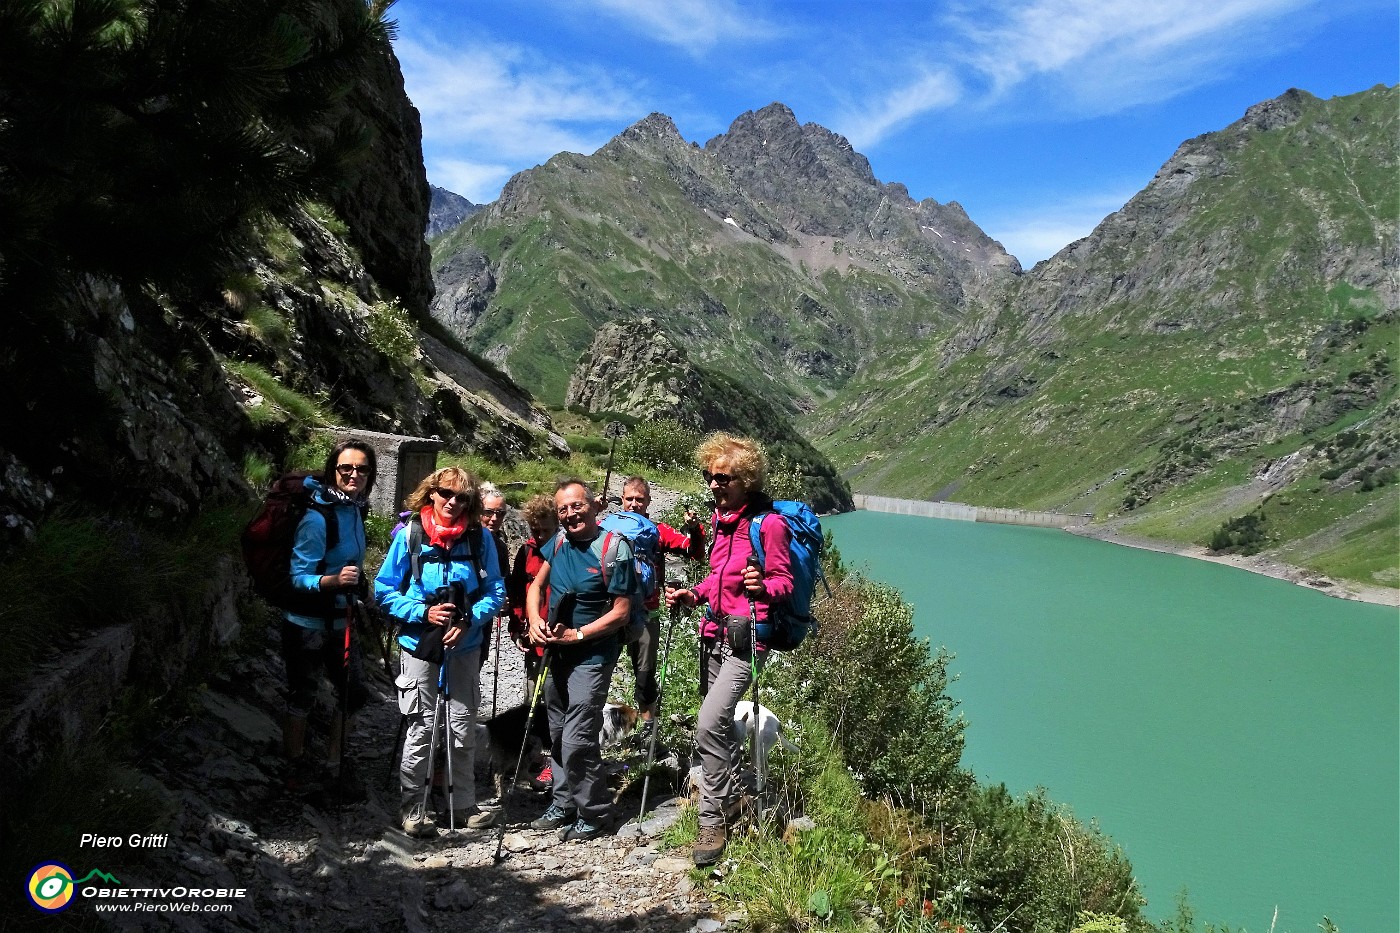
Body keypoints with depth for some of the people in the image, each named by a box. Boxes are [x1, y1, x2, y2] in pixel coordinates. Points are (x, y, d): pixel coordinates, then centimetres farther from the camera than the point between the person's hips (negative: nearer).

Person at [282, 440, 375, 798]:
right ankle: (296, 765, 29)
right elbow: (299, 576, -22)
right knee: (302, 697, 8)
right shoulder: (316, 517, -23)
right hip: (306, 623, -7)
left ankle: (335, 762, 31)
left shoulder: (355, 508, -3)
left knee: (353, 694, 12)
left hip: (339, 620, 7)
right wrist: (332, 580, -38)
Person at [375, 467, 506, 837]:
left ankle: (463, 805, 25)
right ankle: (411, 807, 19)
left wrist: (470, 620, -17)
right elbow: (384, 589, -3)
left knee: (463, 727, 11)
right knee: (422, 727, 3)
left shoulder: (480, 538, -5)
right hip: (420, 643, -2)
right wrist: (423, 613, -16)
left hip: (465, 646, 2)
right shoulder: (409, 535, -8)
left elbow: (495, 590, -1)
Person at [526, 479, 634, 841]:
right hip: (556, 652, 7)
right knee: (558, 734, 17)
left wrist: (576, 635, -21)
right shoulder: (559, 541, 1)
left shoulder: (615, 548, -18)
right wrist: (535, 620, -9)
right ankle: (564, 804, 33)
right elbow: (536, 586, 10)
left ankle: (592, 815, 7)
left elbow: (620, 611, -17)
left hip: (592, 656, -7)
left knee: (577, 740, -11)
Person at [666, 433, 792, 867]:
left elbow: (784, 581, -11)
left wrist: (761, 587, -31)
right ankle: (728, 802, 38)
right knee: (719, 724, 18)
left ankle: (713, 822, -1)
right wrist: (693, 594, 7)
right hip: (715, 632, 8)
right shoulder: (721, 517, 10)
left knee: (709, 725, -16)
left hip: (746, 637, -8)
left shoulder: (768, 523, -15)